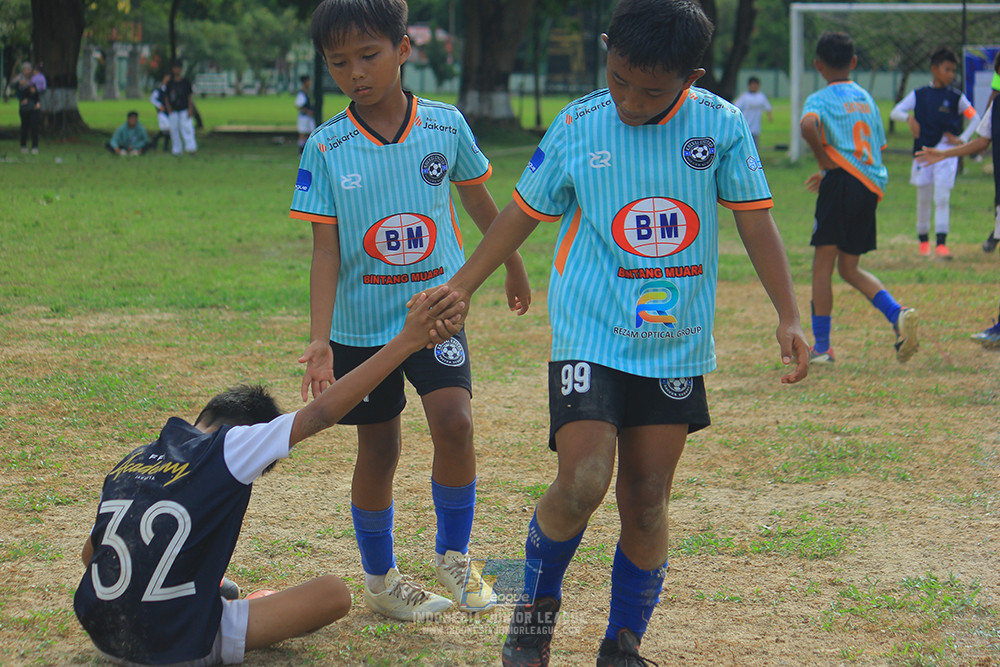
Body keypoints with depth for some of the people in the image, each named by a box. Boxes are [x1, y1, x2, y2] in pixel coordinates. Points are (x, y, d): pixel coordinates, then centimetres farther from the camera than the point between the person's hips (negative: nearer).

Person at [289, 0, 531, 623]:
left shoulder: (447, 125, -5)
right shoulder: (325, 148, -9)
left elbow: (482, 203, 12)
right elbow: (325, 249, -9)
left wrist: (514, 270, 24)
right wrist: (320, 339, -18)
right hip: (362, 322, 0)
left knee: (454, 421, -19)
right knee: (378, 449, 9)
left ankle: (454, 554, 3)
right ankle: (380, 579, 27)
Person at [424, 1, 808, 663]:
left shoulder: (721, 125, -3)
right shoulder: (579, 125, -3)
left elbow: (756, 220, 1)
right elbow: (524, 213, 8)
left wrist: (789, 317, -6)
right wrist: (459, 287, 8)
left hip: (676, 345, 1)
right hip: (591, 337, -1)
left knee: (647, 503, 3)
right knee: (582, 485, -17)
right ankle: (539, 600, 11)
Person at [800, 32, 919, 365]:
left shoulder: (820, 99, -1)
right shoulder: (866, 97, 19)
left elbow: (808, 125, -25)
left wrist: (825, 162, -11)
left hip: (842, 183, -6)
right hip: (872, 186, 6)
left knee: (822, 265, 2)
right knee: (849, 267, 15)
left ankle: (821, 347, 3)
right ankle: (898, 314, -7)